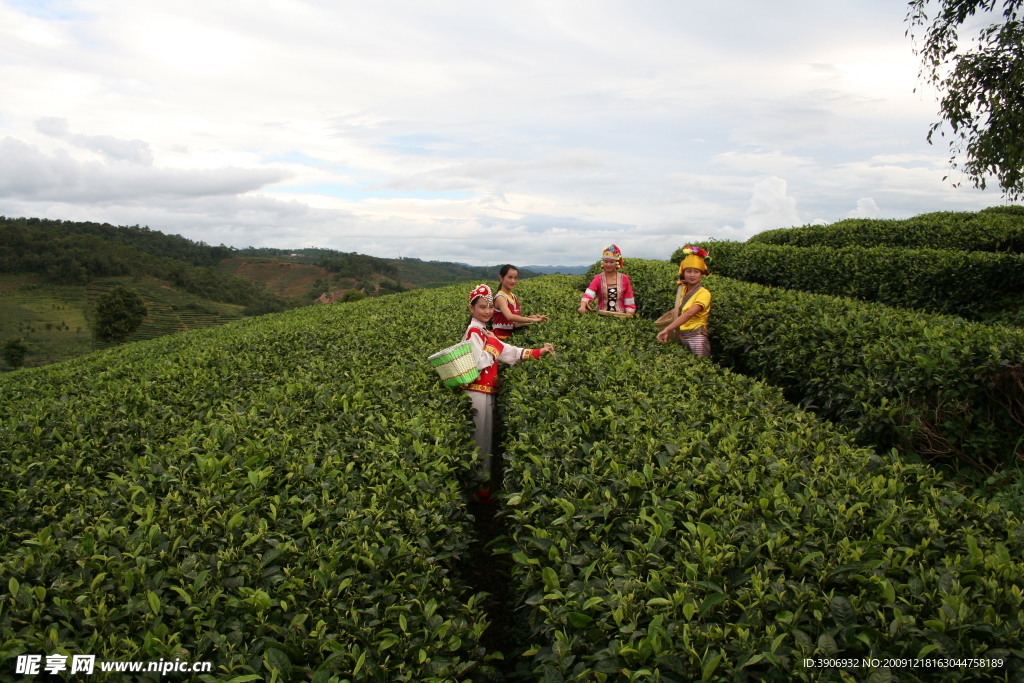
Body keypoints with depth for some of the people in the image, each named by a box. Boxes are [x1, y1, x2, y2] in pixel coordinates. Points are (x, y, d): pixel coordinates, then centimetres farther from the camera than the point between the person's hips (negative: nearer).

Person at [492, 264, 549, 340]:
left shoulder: (514, 297, 12)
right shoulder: (500, 297, -13)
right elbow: (510, 317, -29)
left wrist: (530, 317, -2)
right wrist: (532, 320, -31)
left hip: (511, 335, 7)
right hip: (501, 337, -7)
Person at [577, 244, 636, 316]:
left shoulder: (624, 279, 7)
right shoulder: (598, 279, 3)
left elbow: (629, 301, 9)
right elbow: (589, 293, -15)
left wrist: (629, 313, -7)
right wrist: (583, 306, -33)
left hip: (620, 316, 1)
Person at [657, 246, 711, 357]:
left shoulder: (703, 293, -11)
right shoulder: (683, 290, 10)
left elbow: (689, 313, -25)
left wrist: (667, 330, -31)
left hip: (697, 338, -6)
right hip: (682, 337, 6)